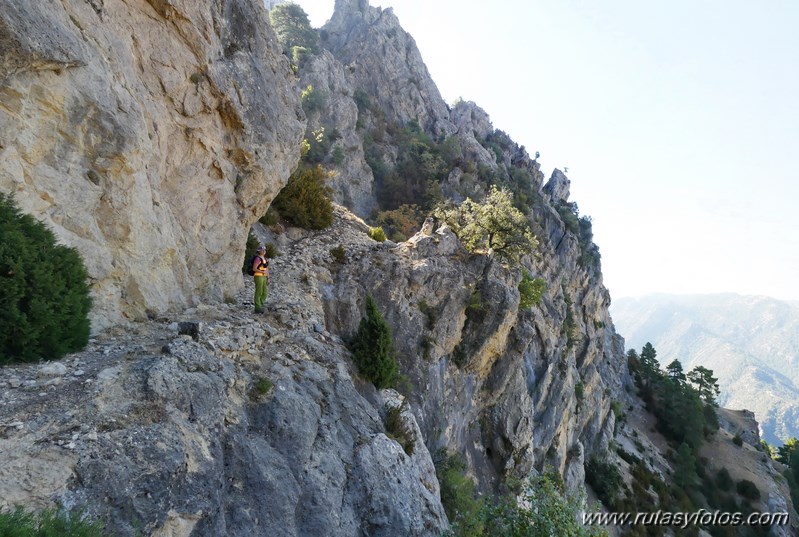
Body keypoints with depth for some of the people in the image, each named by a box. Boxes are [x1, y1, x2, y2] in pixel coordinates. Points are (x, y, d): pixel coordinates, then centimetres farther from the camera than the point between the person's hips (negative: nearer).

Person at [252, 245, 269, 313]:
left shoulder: (265, 259, 17)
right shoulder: (257, 258, -12)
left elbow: (267, 269, 19)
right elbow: (254, 269, -17)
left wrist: (268, 278, 14)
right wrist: (263, 272, -21)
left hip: (263, 277, 9)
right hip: (258, 277, -9)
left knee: (264, 293, 8)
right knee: (258, 293, -7)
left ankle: (260, 307, 17)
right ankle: (257, 309, -1)